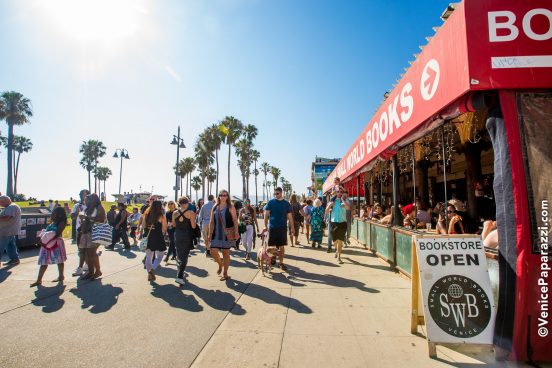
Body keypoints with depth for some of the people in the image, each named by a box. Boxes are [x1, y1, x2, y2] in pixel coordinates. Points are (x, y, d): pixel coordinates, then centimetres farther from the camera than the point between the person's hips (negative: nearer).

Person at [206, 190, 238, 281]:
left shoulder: (230, 207, -3)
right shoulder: (215, 207, 8)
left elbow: (235, 220, -7)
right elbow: (211, 222, 10)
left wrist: (236, 232, -16)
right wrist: (210, 234, 6)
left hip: (227, 234, -3)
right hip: (216, 233, 4)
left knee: (226, 253, 5)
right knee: (213, 251, -3)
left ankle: (225, 273, 19)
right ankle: (220, 264, 29)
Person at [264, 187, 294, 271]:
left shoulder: (286, 203, 4)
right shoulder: (270, 202, 0)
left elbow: (289, 216, 6)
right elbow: (266, 214, -2)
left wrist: (292, 227, 3)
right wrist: (265, 226, -11)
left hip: (283, 228, 1)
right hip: (272, 227, -1)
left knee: (282, 246, 5)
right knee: (272, 246, 4)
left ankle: (281, 262, 16)